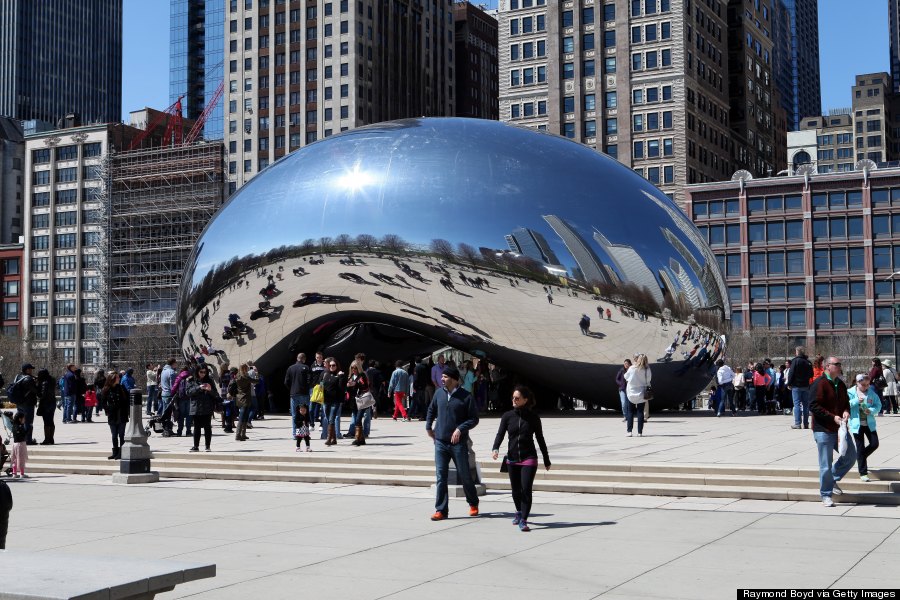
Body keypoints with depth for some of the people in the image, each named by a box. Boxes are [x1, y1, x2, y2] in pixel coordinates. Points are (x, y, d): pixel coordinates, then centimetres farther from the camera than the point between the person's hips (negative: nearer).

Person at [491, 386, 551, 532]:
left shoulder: (533, 417, -1)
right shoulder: (507, 416, 2)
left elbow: (540, 439, 6)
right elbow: (500, 434, -5)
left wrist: (546, 460, 12)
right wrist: (495, 448, -26)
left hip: (528, 458, -3)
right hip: (512, 459, 3)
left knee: (526, 489, -12)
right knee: (515, 490, 13)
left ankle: (523, 520, -9)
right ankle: (519, 512, 38)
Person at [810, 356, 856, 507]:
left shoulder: (841, 384, 12)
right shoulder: (820, 384, -13)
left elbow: (846, 402, 23)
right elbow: (814, 406, -18)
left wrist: (846, 411, -1)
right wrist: (833, 417, -21)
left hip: (839, 429, 8)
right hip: (823, 430, -8)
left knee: (851, 455, 10)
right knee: (825, 464, -2)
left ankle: (833, 479, 29)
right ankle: (826, 495, 10)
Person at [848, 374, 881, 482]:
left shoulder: (871, 393, 2)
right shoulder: (850, 393, -4)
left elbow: (878, 405, 2)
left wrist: (871, 410, -17)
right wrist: (856, 401, -22)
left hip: (869, 423, 3)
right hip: (857, 424, -3)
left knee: (874, 444, 0)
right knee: (860, 448, 1)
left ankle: (860, 457, 29)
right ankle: (863, 472, 8)